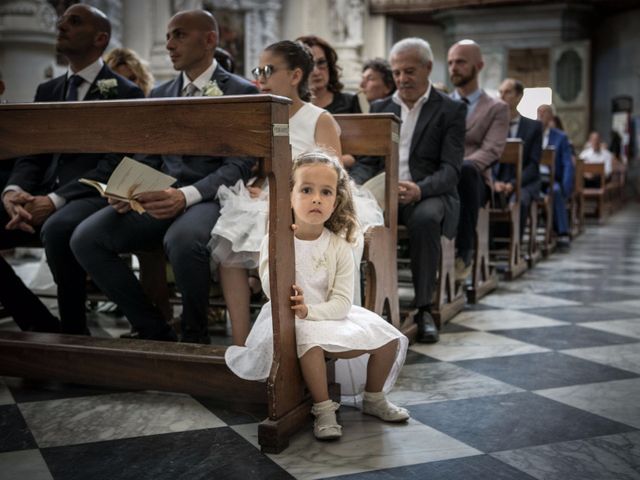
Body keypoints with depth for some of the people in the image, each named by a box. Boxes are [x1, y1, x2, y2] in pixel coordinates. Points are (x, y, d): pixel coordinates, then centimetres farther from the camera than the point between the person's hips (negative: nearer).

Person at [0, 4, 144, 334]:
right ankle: (40, 325, -5)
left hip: (94, 196, -6)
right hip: (42, 196, 6)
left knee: (57, 229, -38)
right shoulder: (47, 91, 20)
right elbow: (30, 156, 16)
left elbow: (116, 163, -10)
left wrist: (56, 199, -21)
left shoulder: (124, 93, 0)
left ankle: (73, 331, -15)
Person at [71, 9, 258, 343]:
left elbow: (238, 166, -8)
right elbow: (149, 161, 19)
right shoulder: (159, 96, 20)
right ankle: (155, 331, -4)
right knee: (85, 238, -18)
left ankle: (194, 337, -12)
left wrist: (187, 196, -25)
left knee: (181, 241, -39)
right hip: (159, 198, 6)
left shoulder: (240, 92, 1)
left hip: (209, 198, -5)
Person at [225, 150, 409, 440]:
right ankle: (323, 410, -20)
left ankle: (374, 399, 19)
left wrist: (308, 310, -27)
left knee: (389, 340, -6)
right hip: (290, 321, -3)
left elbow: (342, 303, -9)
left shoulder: (339, 247, -4)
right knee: (309, 339, -37)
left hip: (330, 316, 4)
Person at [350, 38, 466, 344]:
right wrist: (353, 184, -12)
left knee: (424, 218, -38)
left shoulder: (450, 110, 4)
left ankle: (423, 308, -23)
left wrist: (419, 189, -28)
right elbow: (367, 160, 13)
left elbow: (450, 169, -7)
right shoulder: (380, 108, 18)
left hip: (429, 194, -3)